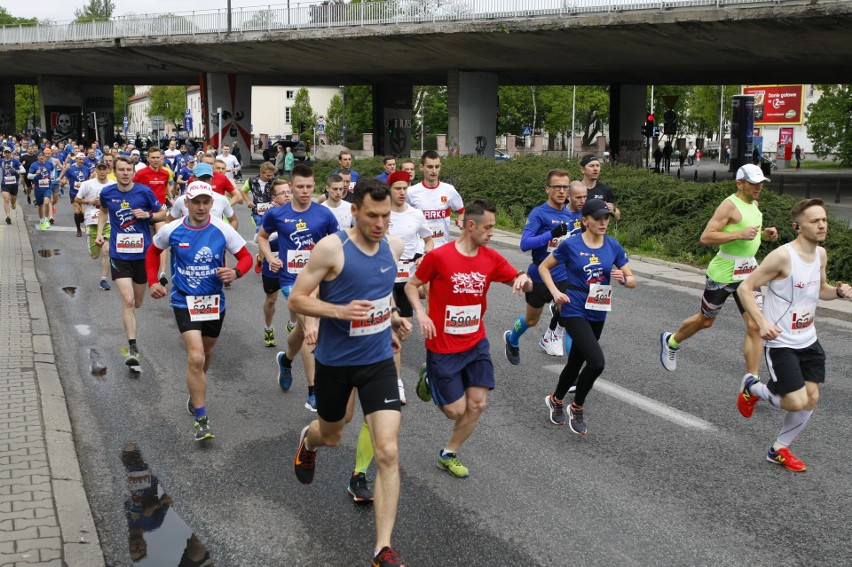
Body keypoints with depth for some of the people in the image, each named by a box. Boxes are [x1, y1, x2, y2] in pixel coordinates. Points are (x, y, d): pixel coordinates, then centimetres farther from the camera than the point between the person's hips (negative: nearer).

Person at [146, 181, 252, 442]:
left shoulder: (223, 230, -11)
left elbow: (246, 256, -3)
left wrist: (236, 272, -24)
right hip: (184, 301, -2)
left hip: (214, 301, 2)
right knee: (196, 357, -16)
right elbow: (153, 252, 11)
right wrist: (153, 281, 0)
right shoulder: (172, 230, -9)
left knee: (206, 352, 21)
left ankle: (196, 395, 50)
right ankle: (201, 420, -7)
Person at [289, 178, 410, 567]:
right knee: (331, 436, 22)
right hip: (335, 362, -2)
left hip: (379, 361, 3)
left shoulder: (394, 246, -2)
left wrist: (393, 316, 6)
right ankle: (308, 441, 63)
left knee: (388, 452, -9)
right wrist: (341, 310, -29)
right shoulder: (332, 248, -19)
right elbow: (297, 299, -15)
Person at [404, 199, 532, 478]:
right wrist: (421, 313, -20)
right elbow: (411, 285, -4)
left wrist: (524, 279, -21)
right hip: (443, 347, -5)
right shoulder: (438, 256, -16)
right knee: (456, 410, -1)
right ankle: (430, 379, 30)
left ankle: (449, 455, 23)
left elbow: (522, 282, 4)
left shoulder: (491, 258, -2)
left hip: (476, 344, 5)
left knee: (477, 404, 1)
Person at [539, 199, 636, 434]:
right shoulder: (571, 245, -10)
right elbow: (544, 267, 2)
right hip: (575, 311, -5)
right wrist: (555, 292, -10)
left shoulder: (613, 246, 0)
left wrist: (623, 279, -18)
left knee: (576, 361, 17)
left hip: (598, 314, 5)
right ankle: (577, 408, 5)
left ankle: (555, 400, 43)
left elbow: (633, 281, 4)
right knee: (596, 362, -19)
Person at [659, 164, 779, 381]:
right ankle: (671, 342, 41)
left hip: (748, 271, 7)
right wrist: (740, 234, -28)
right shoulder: (730, 205, -15)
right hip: (724, 271, -7)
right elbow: (706, 237, -23)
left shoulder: (754, 205, 11)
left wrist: (765, 234, 7)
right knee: (705, 320, 12)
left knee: (755, 326, -6)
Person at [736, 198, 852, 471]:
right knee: (797, 403, -10)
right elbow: (745, 288, -18)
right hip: (781, 342, -8)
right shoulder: (783, 256, -21)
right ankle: (752, 387, 20)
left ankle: (779, 450, 26)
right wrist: (762, 323, -30)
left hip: (808, 340, 8)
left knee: (811, 398, 8)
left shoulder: (821, 254, 3)